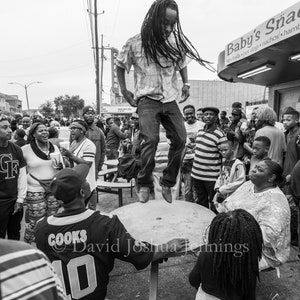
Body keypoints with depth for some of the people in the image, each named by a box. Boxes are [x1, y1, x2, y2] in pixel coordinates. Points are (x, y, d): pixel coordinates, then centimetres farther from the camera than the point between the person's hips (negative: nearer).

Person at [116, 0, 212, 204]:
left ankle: (167, 184, 9)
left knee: (180, 139, -8)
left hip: (170, 100, 4)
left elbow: (182, 64, 25)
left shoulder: (175, 42, 6)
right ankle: (144, 184, -6)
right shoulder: (135, 43, -2)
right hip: (147, 98, -4)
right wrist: (124, 90, 6)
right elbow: (120, 66, 14)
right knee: (151, 139, -25)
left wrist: (186, 84, 9)